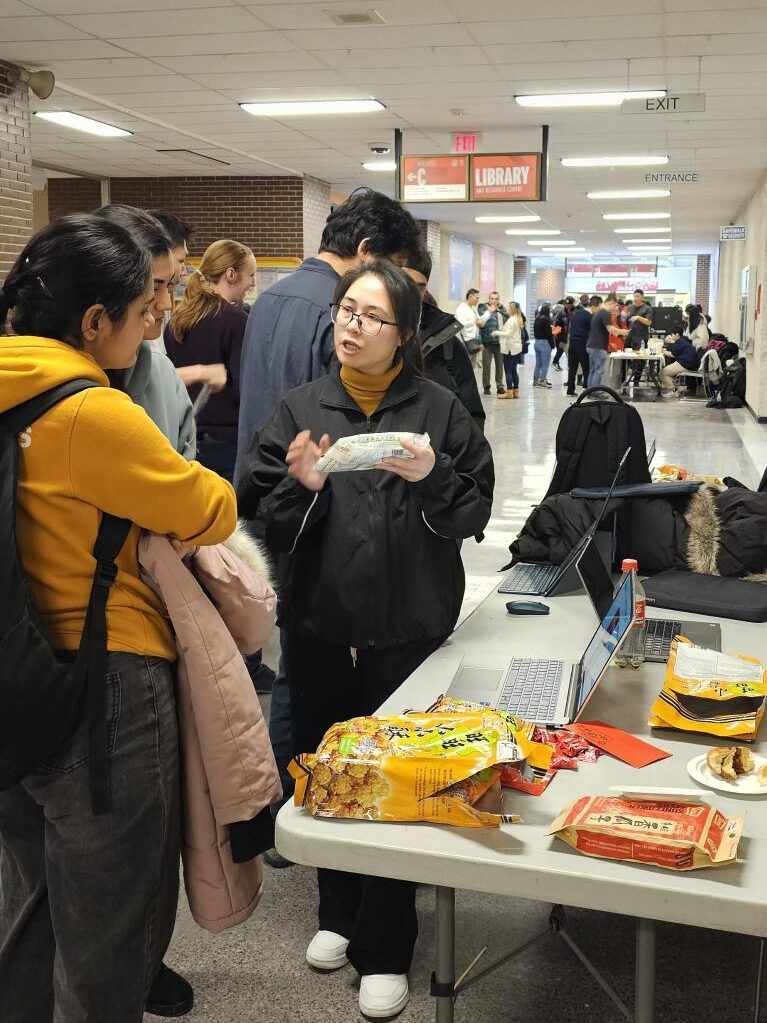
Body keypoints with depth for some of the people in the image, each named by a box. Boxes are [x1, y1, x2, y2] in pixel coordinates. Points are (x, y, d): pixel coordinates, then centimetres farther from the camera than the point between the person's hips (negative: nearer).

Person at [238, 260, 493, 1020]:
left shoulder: (439, 409, 0)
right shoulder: (300, 409, 4)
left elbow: (474, 511, -1)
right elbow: (263, 521, 0)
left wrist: (433, 479, -19)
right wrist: (303, 486, -19)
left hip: (410, 629, -2)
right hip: (317, 626, 3)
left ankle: (385, 949, 20)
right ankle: (340, 910, 38)